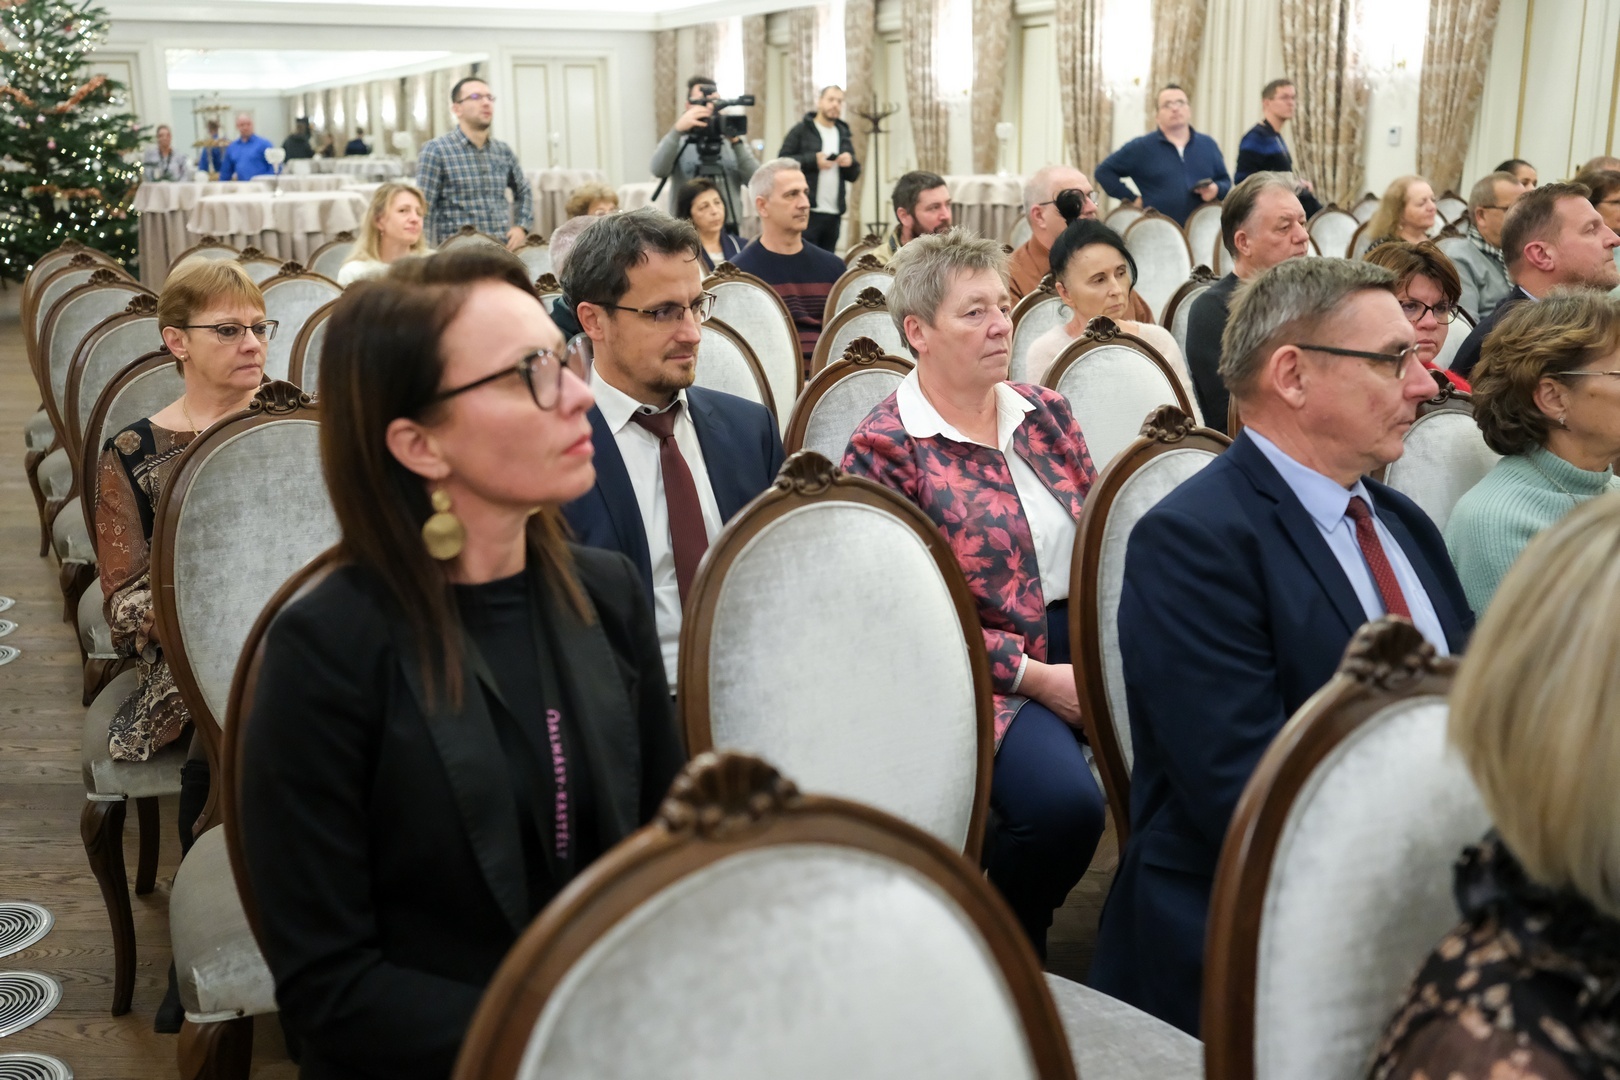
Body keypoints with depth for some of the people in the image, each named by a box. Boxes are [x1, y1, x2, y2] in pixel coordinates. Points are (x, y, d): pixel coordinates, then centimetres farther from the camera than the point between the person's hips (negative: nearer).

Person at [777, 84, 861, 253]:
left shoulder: (844, 134, 18)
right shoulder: (801, 130, 2)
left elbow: (854, 176, 18)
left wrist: (850, 163, -4)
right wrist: (813, 160, -15)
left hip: (834, 214, 5)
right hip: (807, 212, -5)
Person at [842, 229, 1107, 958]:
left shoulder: (1045, 413, 13)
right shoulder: (883, 448, -6)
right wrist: (1036, 677, -14)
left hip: (1082, 641, 6)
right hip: (988, 674, -6)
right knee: (1063, 802, -30)